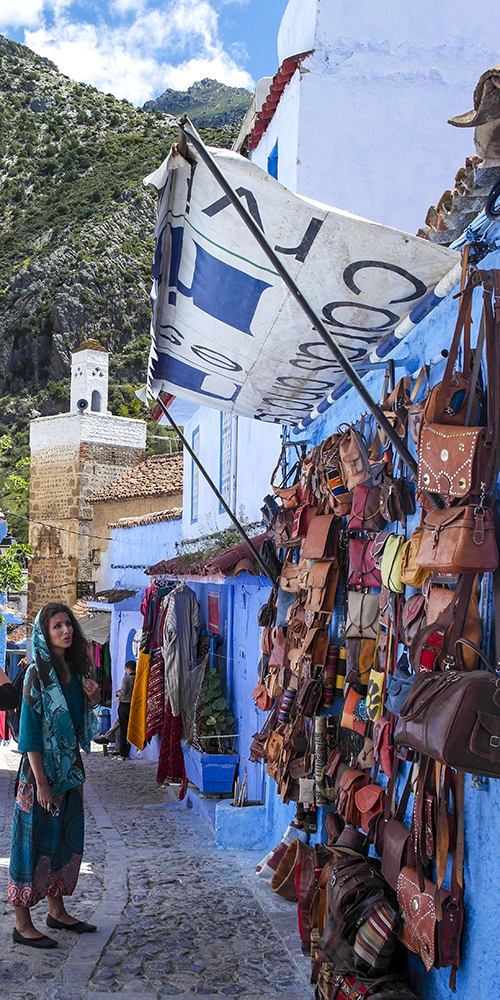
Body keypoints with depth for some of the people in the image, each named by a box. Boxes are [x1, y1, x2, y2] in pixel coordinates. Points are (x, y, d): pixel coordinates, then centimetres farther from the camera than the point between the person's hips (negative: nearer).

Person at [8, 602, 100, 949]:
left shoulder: (74, 669, 7)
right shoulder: (38, 673, -15)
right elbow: (30, 730, -17)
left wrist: (92, 701, -3)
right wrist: (41, 782, -19)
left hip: (70, 766, 8)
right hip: (42, 768, -8)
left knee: (66, 839, 14)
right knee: (35, 842, -1)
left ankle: (57, 911, 28)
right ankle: (23, 924, 9)